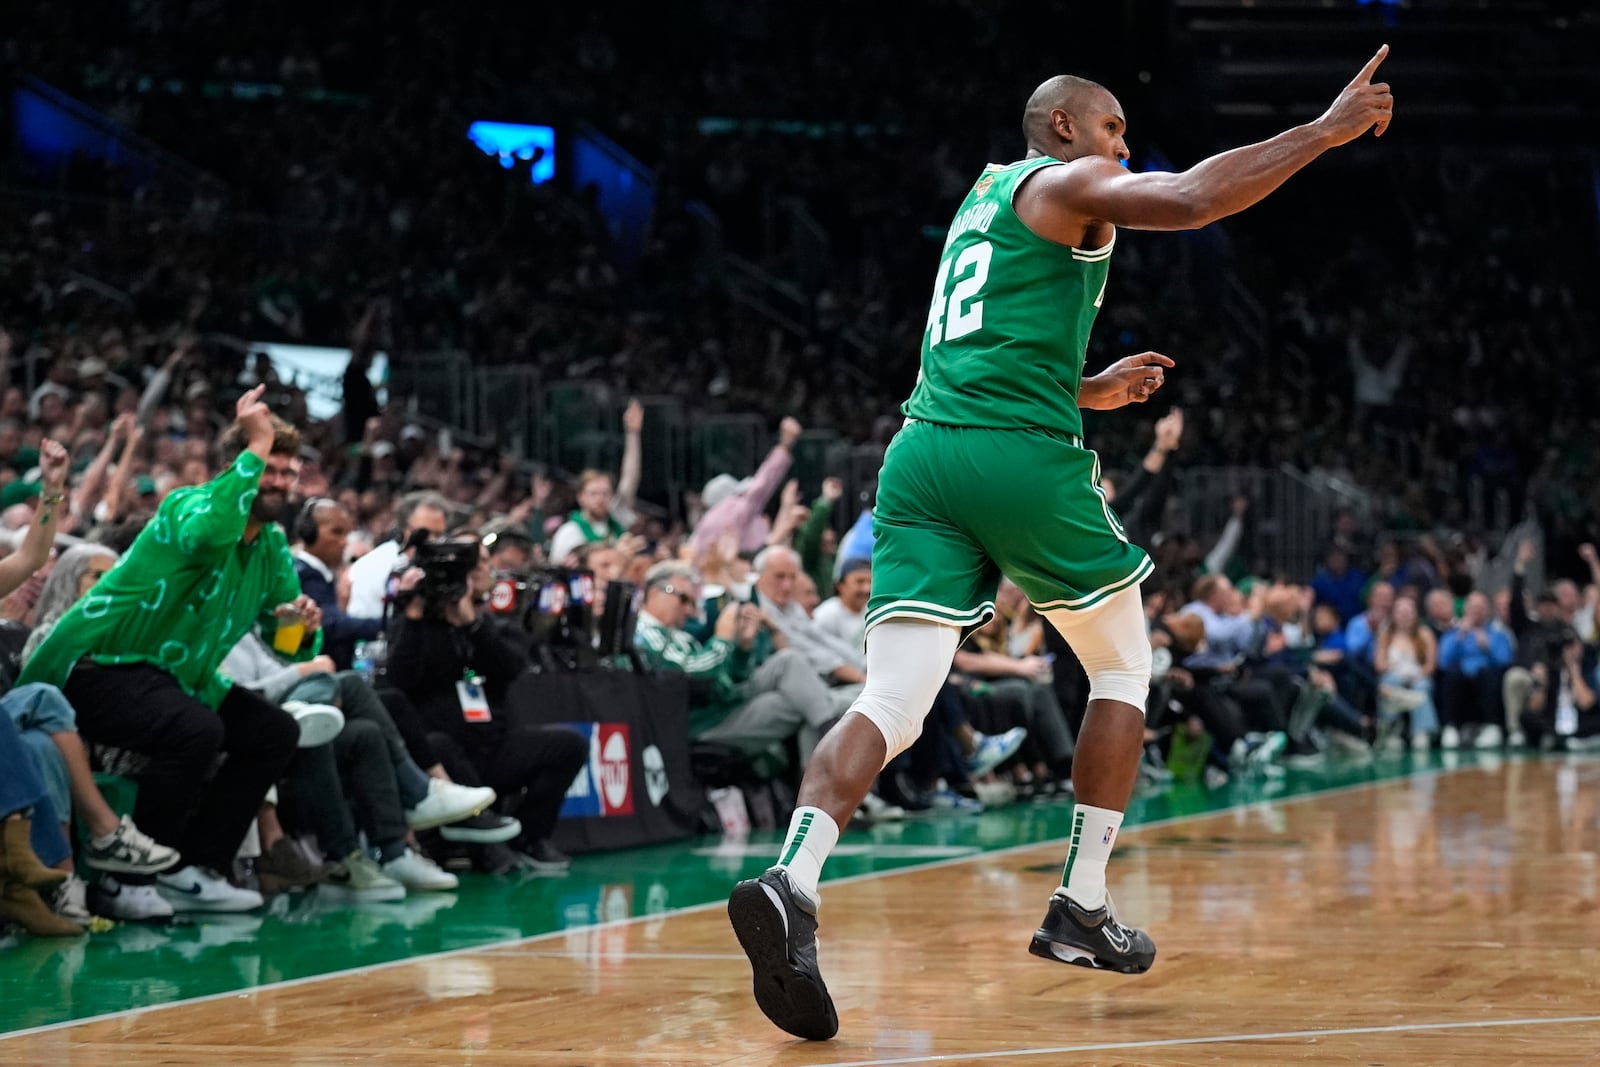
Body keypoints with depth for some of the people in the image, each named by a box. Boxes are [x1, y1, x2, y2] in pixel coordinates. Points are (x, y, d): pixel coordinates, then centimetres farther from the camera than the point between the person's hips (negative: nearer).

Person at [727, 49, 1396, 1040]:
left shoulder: (986, 197, 30)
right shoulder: (1065, 184, 4)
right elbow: (1190, 200, -15)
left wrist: (1090, 391, 34)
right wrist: (1327, 130, -10)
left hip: (923, 450, 7)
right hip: (1025, 458, -6)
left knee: (892, 703, -8)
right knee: (1124, 670, 16)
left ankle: (793, 881, -33)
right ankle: (1082, 908, 13)